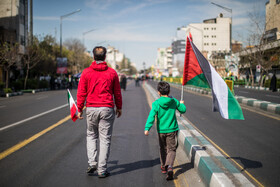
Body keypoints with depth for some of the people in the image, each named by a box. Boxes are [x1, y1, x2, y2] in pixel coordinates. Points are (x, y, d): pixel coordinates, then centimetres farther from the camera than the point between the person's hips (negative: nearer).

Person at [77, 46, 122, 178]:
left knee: (91, 135, 19)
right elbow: (117, 93, 6)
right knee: (105, 139, 4)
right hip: (107, 109, -1)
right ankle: (102, 170, 6)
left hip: (91, 109, 1)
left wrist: (79, 109, 8)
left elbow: (81, 93, 0)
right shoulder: (112, 72, 1)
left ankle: (92, 163, 7)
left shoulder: (86, 72, 0)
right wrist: (119, 107, 18)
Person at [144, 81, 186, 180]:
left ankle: (164, 167, 32)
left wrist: (147, 128, -23)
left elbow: (151, 116, -19)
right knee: (171, 149, 1)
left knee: (163, 149, 19)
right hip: (172, 130, 0)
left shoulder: (156, 103, -9)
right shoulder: (174, 101, -2)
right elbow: (183, 110, 12)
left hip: (161, 130, 0)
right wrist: (182, 104, 34)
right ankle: (169, 166, -22)